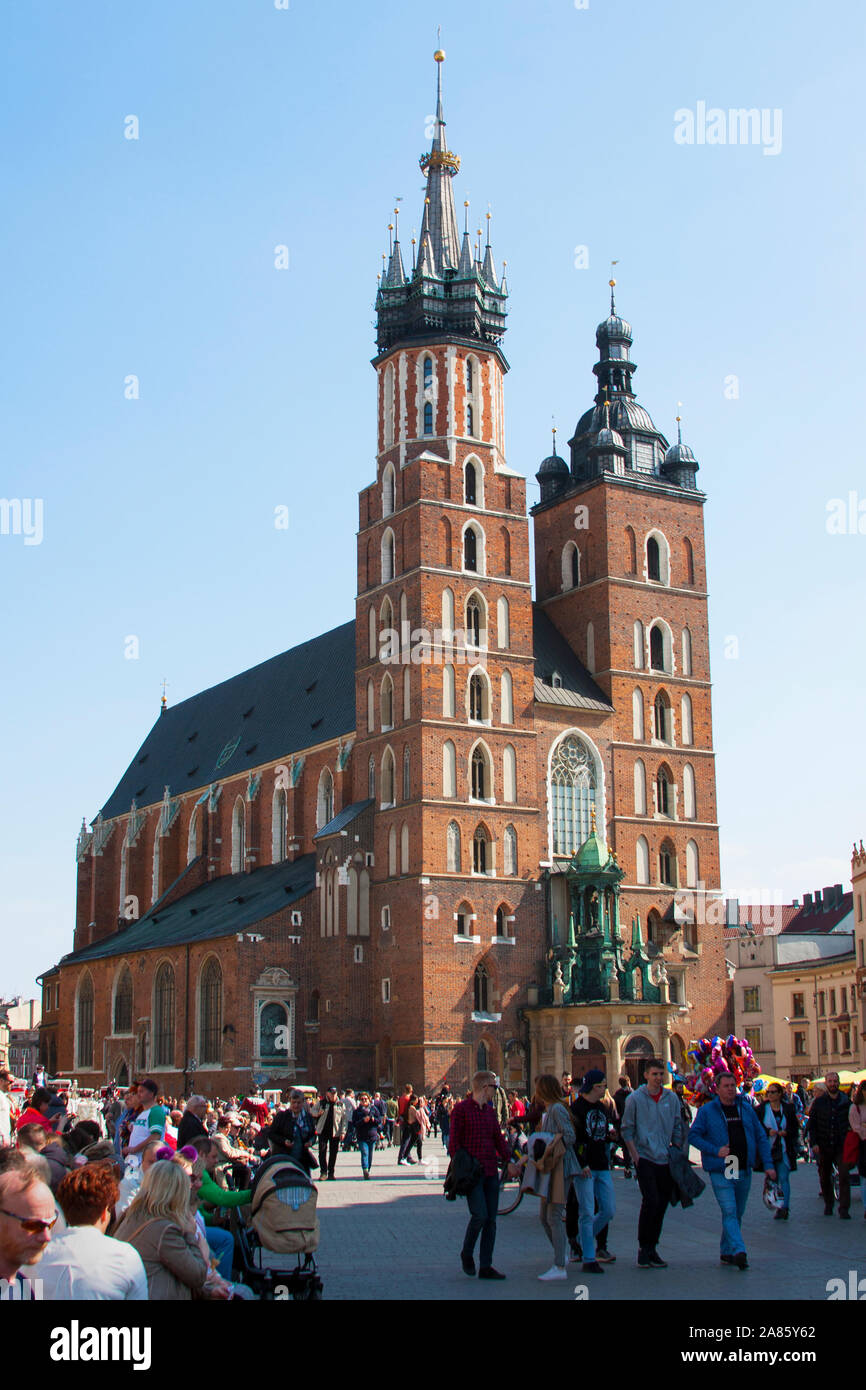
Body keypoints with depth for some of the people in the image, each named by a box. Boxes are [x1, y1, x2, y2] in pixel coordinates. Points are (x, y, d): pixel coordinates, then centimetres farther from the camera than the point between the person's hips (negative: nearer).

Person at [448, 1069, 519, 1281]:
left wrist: (509, 1161, 5)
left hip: (491, 1171, 7)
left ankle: (486, 1267, 11)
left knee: (491, 1220, 5)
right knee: (479, 1215, -15)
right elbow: (454, 1141, -7)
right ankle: (467, 1253, 10)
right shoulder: (461, 1109, -5)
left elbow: (498, 1138, 17)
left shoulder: (490, 1111, 16)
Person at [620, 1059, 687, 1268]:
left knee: (662, 1204, 7)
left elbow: (677, 1128, 14)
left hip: (666, 1159, 4)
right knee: (651, 1201, -14)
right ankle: (643, 1247, -1)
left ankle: (652, 1248, 18)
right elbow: (627, 1129, 0)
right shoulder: (635, 1098, -4)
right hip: (645, 1158, -4)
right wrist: (635, 1154, -8)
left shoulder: (671, 1098, 7)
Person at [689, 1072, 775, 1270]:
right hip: (720, 1172, -5)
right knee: (729, 1212, -15)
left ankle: (727, 1252, 23)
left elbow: (761, 1137, 11)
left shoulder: (746, 1108, 8)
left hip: (744, 1171, 5)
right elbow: (693, 1135, -5)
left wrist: (768, 1164, 3)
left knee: (738, 1214, 11)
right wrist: (715, 1151, -15)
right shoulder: (707, 1110, -4)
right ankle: (738, 1251, -23)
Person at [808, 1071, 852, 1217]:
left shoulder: (846, 1100, 2)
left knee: (844, 1176, -12)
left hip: (841, 1145, -1)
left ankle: (844, 1209, -8)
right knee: (825, 1177, 11)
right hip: (823, 1146, 1)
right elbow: (812, 1123, 3)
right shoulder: (819, 1101, 1)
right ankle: (828, 1205, 29)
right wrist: (814, 1143, -6)